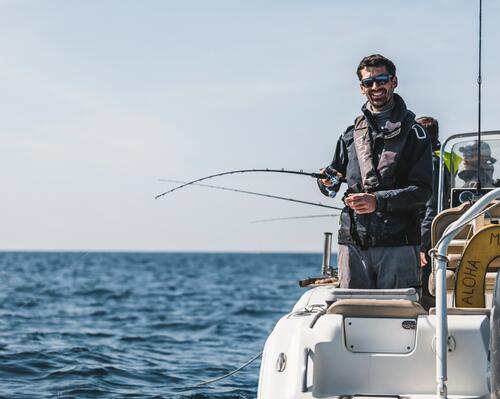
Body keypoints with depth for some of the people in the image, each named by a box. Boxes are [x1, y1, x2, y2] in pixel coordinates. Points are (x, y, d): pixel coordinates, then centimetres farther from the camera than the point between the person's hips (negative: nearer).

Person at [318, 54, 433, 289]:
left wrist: (378, 201, -17)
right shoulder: (351, 134, 17)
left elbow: (422, 190, -5)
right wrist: (328, 182, -2)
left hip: (397, 246, -3)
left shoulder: (412, 133, 4)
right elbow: (330, 188, 22)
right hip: (353, 244, 3)